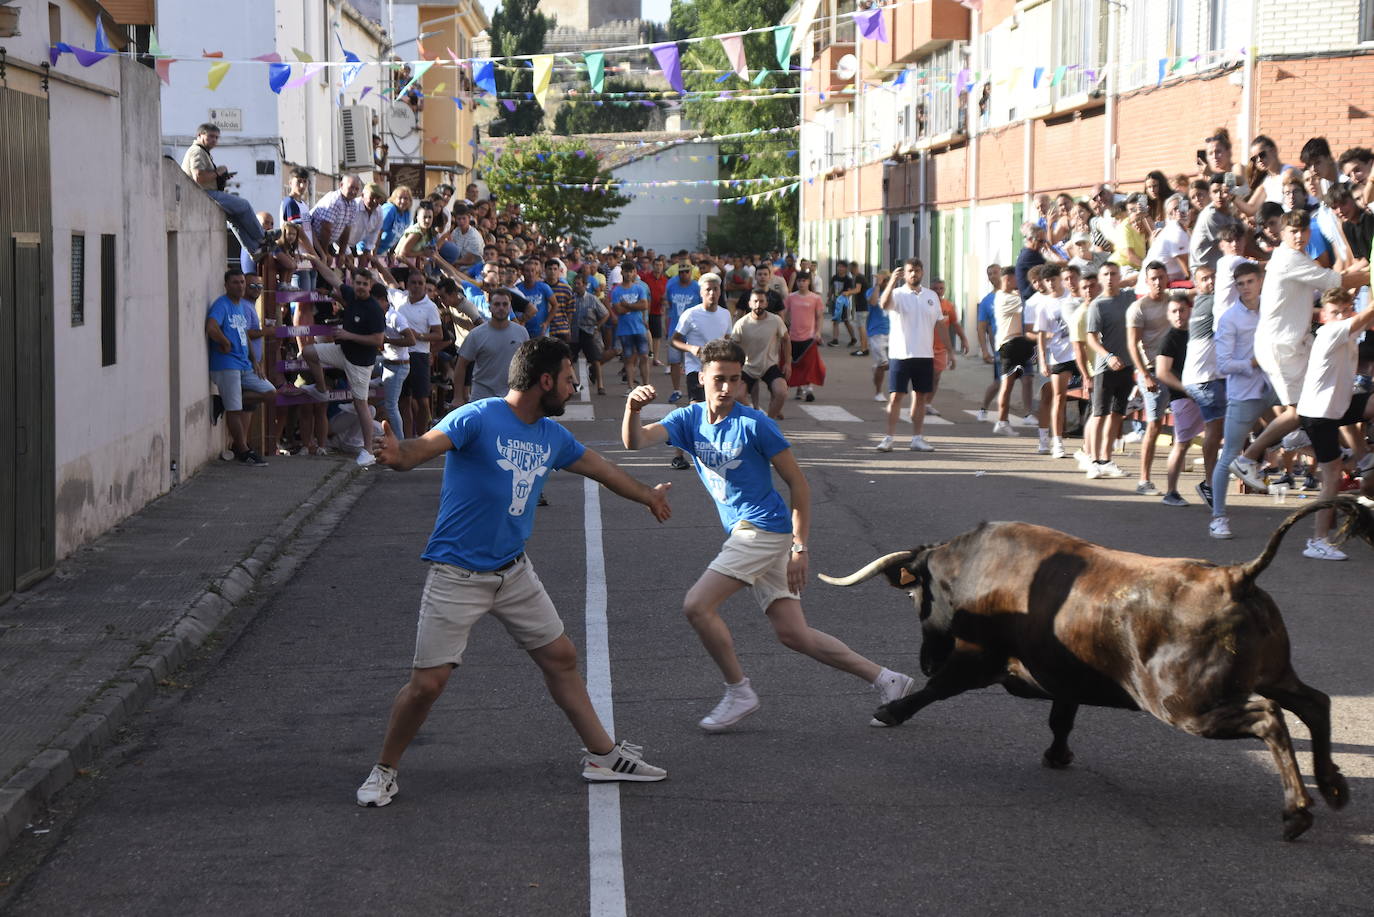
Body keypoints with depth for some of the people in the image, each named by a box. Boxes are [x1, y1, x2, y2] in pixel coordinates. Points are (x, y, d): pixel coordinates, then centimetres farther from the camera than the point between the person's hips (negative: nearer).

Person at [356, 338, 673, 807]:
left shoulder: (552, 436, 8)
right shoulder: (477, 419, -15)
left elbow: (601, 469, 25)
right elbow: (425, 446, -31)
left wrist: (649, 496, 41)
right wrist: (399, 454, -56)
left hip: (514, 571, 7)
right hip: (457, 575, -7)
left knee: (561, 657, 12)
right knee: (427, 682, -7)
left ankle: (602, 755, 27)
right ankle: (384, 772, 14)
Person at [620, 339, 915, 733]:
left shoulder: (754, 425, -9)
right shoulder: (690, 419, 7)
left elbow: (798, 483, -7)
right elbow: (636, 441, -7)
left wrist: (799, 547, -12)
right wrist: (632, 409, -29)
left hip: (763, 528, -7)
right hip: (745, 534, 7)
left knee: (697, 605, -14)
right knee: (793, 634, 6)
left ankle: (739, 693, 3)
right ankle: (887, 681, 14)